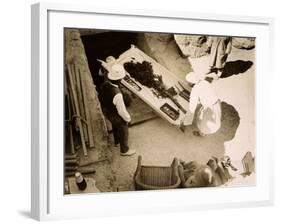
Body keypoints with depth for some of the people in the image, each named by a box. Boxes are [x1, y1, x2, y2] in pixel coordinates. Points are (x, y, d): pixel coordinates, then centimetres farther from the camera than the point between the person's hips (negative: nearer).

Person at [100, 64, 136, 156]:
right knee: (124, 133, 22)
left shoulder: (105, 85, -22)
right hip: (117, 117, -7)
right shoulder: (117, 94, -44)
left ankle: (117, 141, 65)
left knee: (115, 127, 36)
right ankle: (124, 150, 47)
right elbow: (122, 111, -31)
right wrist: (128, 119, -11)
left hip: (108, 112, 7)